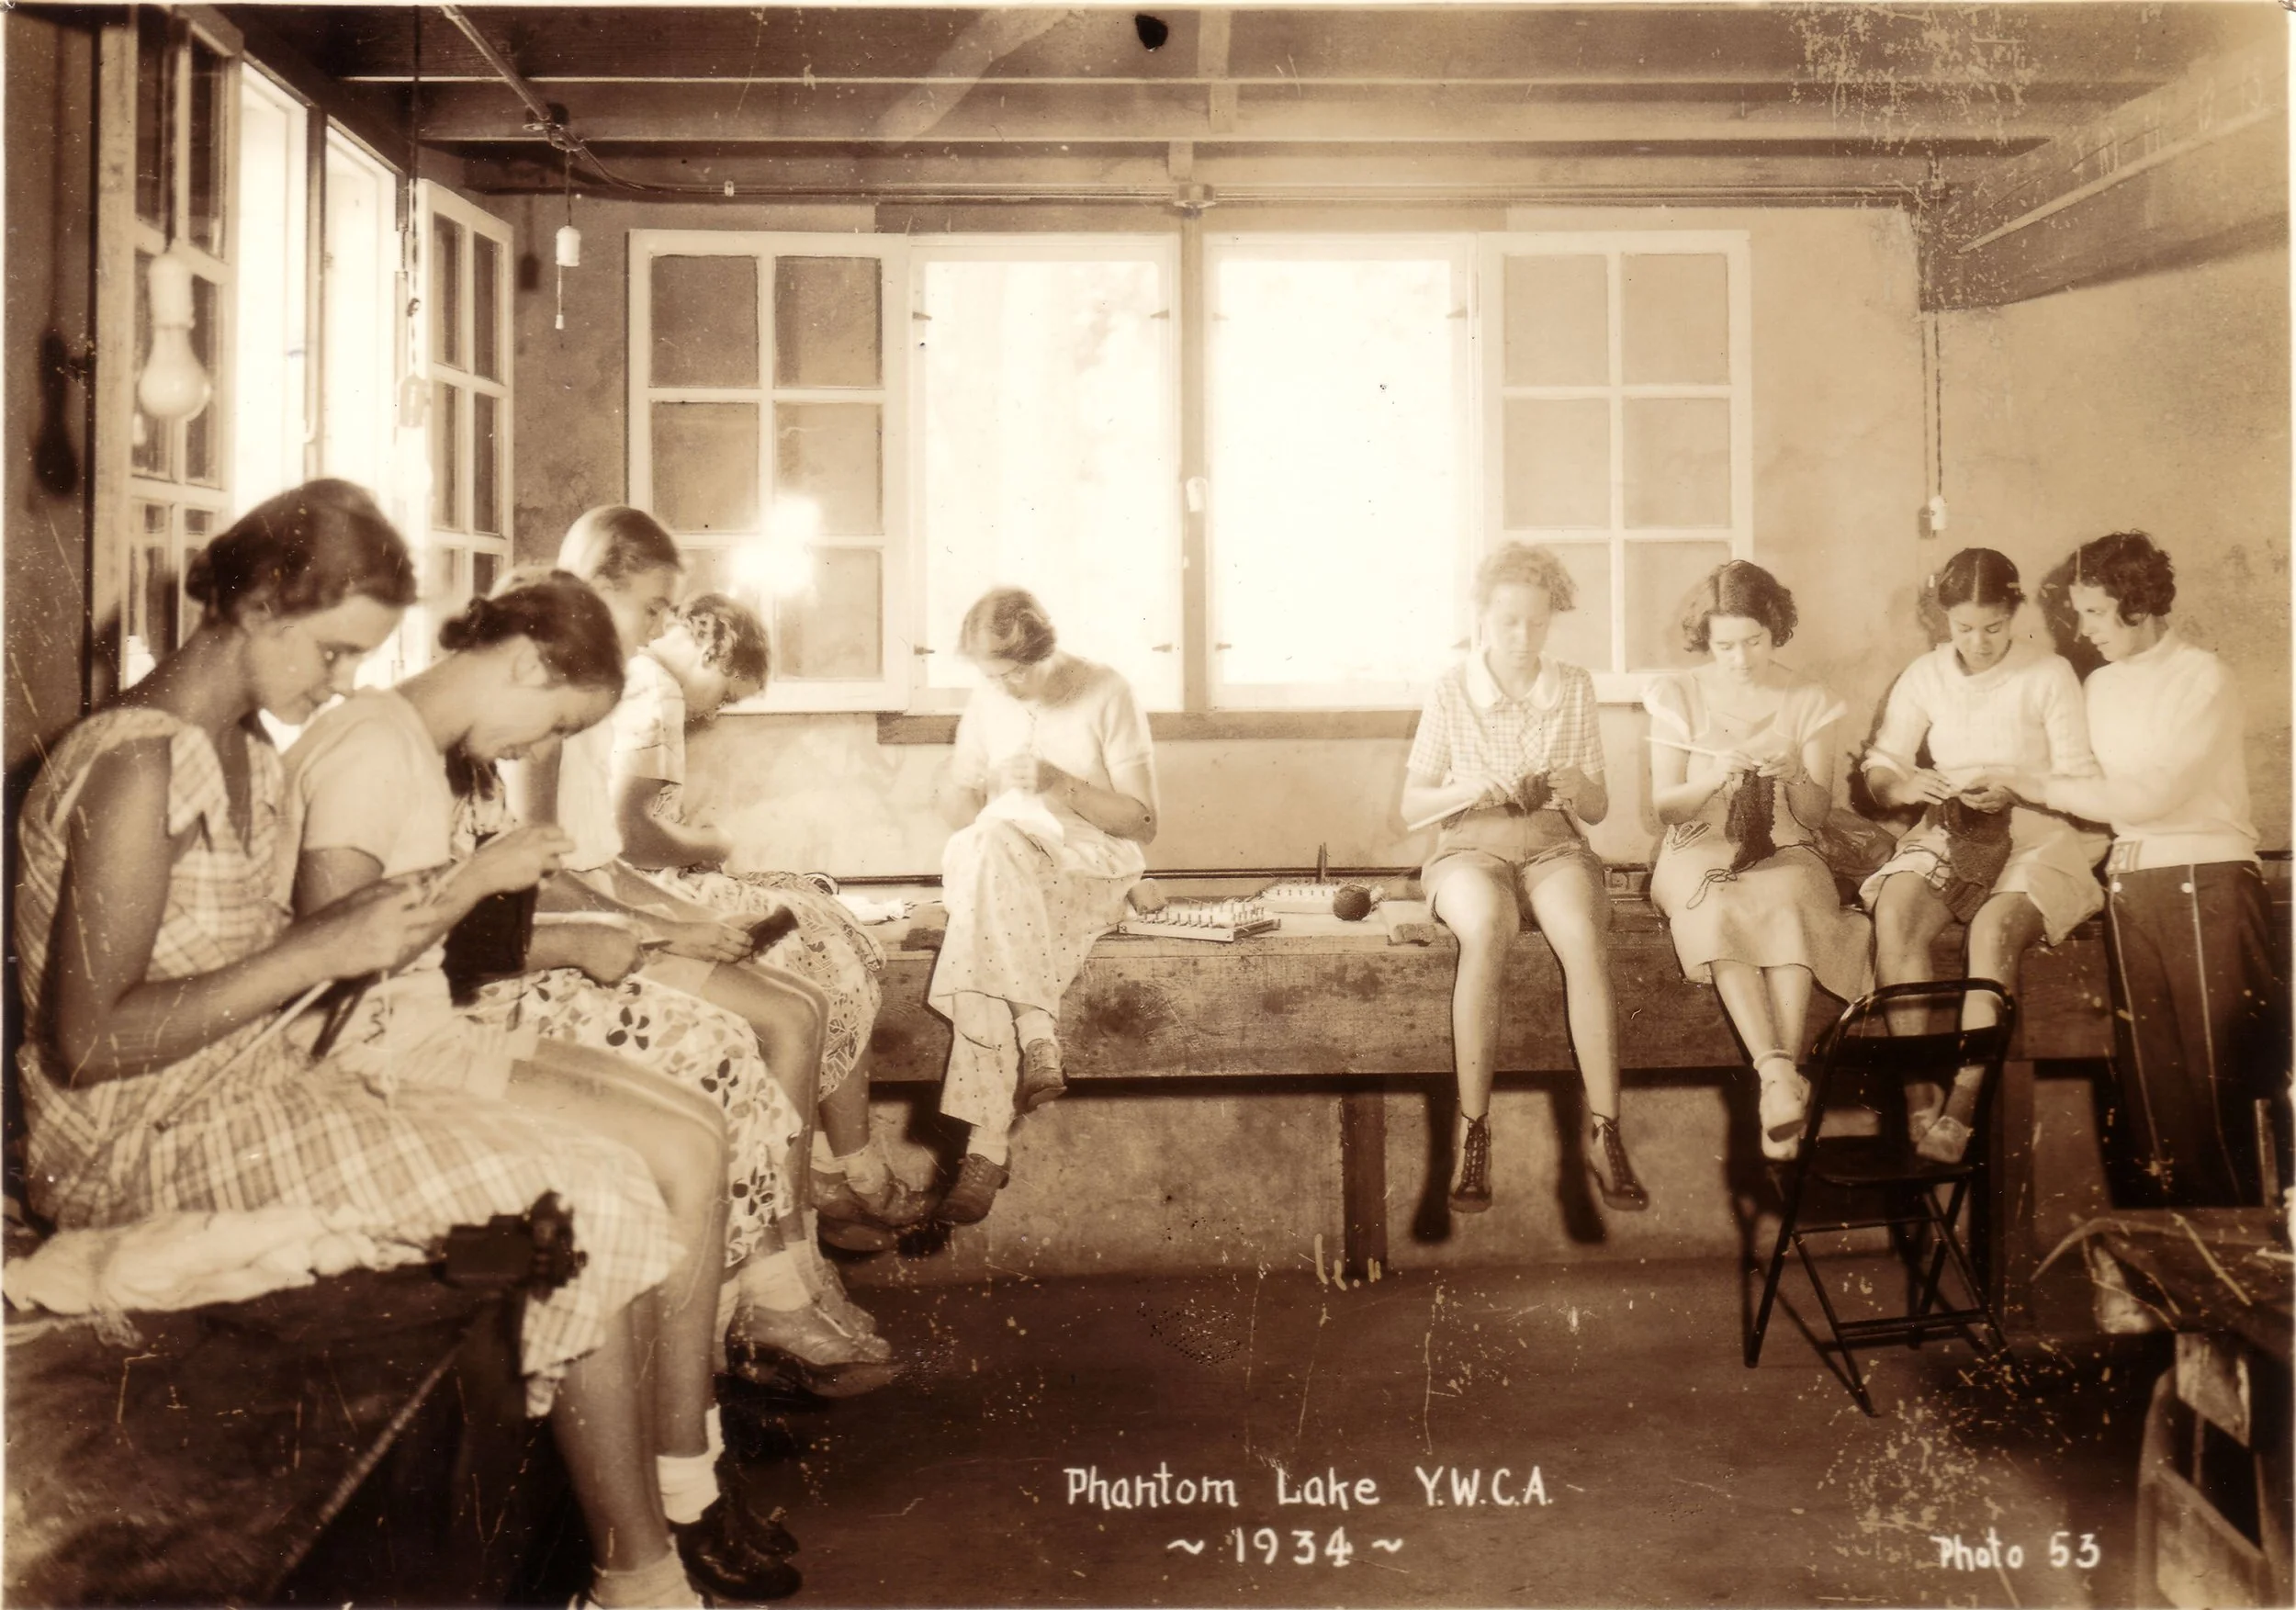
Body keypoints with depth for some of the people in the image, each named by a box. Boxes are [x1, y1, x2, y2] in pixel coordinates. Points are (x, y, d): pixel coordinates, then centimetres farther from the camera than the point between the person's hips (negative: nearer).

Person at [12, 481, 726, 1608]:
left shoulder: (242, 753, 13)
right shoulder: (140, 764, -17)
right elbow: (86, 1041, -21)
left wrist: (369, 936, 0)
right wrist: (315, 952, -19)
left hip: (251, 1085, 9)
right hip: (154, 1145, -9)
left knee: (602, 1184, -4)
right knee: (581, 1211, -15)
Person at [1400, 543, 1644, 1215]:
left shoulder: (1575, 688, 7)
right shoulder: (1451, 690, 1)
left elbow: (1598, 809, 10)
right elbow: (1411, 805, 2)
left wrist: (1580, 789, -14)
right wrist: (1470, 791, -17)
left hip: (1555, 848, 2)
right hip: (1472, 851, -2)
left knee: (1585, 936, -34)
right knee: (1486, 931, -38)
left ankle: (1604, 1132, -30)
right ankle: (1472, 1129, -32)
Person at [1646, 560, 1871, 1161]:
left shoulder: (1808, 700, 6)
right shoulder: (1678, 695, 4)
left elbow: (1817, 814, 5)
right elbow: (1665, 806, 3)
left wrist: (1795, 777, -17)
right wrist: (1717, 775, -17)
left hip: (1784, 849, 1)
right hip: (1700, 848, -1)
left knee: (1789, 905, -36)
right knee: (1721, 908, -37)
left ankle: (1779, 1082, -39)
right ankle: (1780, 1072, -44)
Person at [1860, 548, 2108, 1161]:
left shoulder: (2050, 675, -1)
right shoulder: (1925, 675, 8)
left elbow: (2081, 781, -4)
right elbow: (1879, 766, 6)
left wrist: (2017, 791, -22)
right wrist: (1905, 786, -17)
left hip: (2036, 834, -2)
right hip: (1948, 833, 3)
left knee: (1994, 928, -34)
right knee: (1894, 912, -30)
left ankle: (1962, 1107, -27)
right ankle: (1918, 1096, -27)